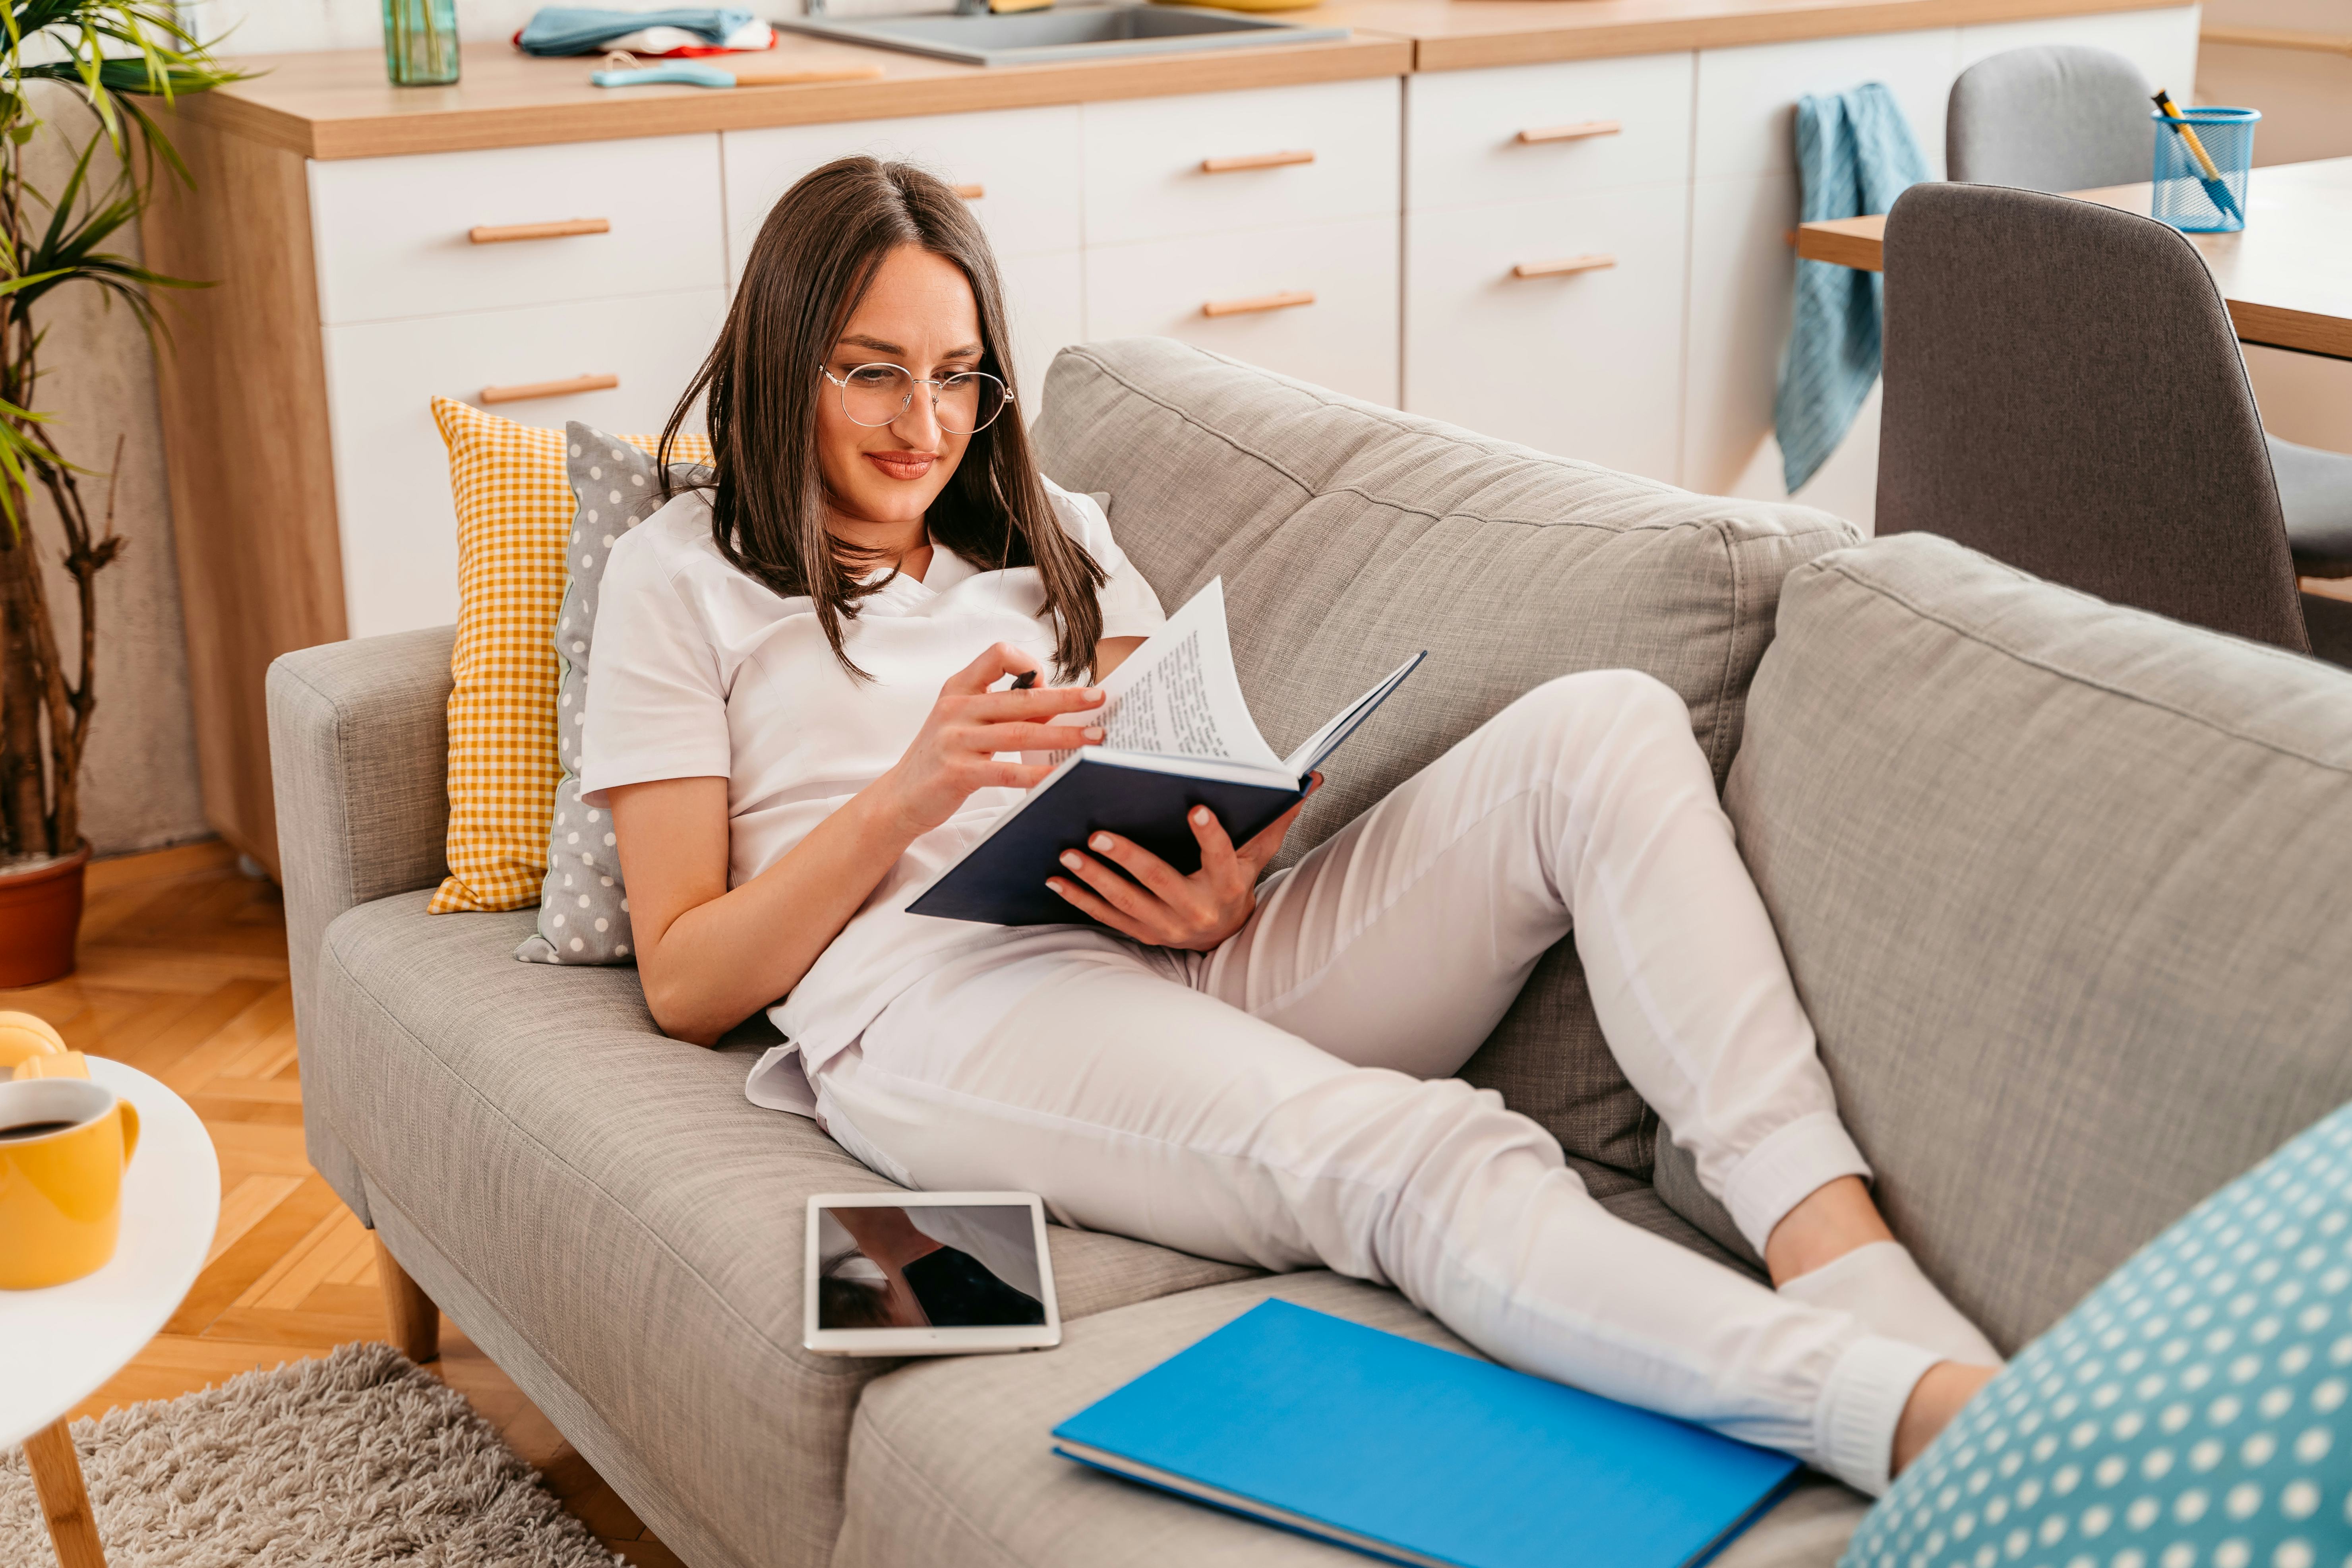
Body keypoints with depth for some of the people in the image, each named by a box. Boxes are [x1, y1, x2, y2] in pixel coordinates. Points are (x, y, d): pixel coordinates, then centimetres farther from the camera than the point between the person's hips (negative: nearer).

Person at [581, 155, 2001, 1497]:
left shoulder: (1053, 536, 29)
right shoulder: (682, 579, 15)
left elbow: (1184, 796, 18)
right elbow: (687, 986, 7)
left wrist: (1218, 900, -7)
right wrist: (908, 795, -8)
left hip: (1189, 966, 5)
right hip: (938, 998, -5)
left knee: (1602, 732, -20)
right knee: (1424, 1158, -36)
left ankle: (1842, 1255, -37)